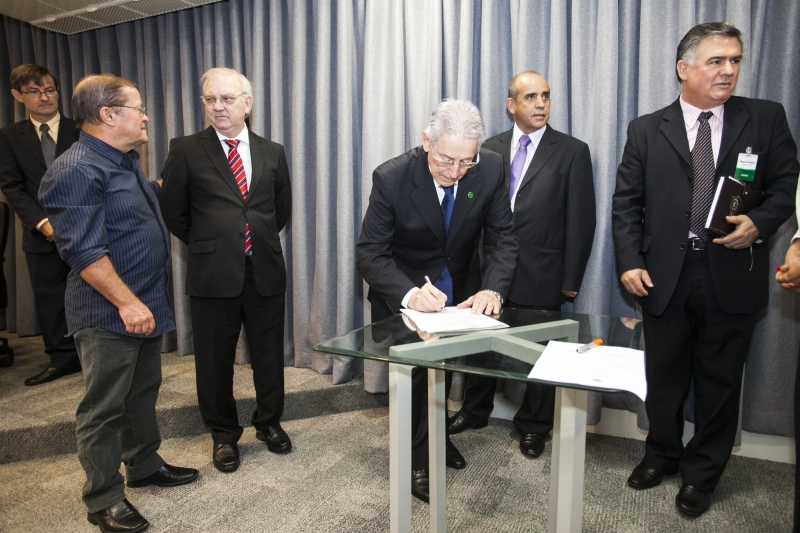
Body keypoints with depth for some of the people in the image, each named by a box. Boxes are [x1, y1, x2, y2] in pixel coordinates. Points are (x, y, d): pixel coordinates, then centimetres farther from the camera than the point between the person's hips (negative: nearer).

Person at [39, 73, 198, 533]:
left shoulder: (126, 163, 13)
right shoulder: (77, 171, -17)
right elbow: (83, 250, -22)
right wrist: (127, 303, -24)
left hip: (147, 305, 9)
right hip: (109, 314, -9)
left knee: (144, 392, 20)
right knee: (105, 407, 4)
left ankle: (145, 465, 37)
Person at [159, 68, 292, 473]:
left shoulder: (272, 153, 7)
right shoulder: (186, 151, 0)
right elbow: (172, 212, 5)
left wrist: (260, 239, 11)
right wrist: (206, 244, 6)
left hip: (266, 271, 2)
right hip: (213, 273, -2)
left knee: (269, 355, 13)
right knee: (215, 360, 10)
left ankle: (269, 423, 37)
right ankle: (224, 435, 31)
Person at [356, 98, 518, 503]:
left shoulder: (490, 169, -21)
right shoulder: (391, 177, -29)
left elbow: (502, 238, -15)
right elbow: (369, 253, -28)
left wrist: (492, 289, -34)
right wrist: (409, 293, -46)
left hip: (455, 289, 4)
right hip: (402, 292, -4)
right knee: (413, 368, 2)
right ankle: (417, 459, 28)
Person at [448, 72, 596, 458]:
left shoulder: (572, 151, -4)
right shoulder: (491, 149, 6)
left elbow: (581, 220, -5)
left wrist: (570, 279, -7)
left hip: (541, 277, -3)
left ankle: (533, 426, 32)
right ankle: (475, 411, 38)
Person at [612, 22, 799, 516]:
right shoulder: (646, 130, 4)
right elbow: (626, 202, 2)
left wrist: (760, 222, -15)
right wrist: (630, 262, -7)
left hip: (732, 277, 0)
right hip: (664, 277, 0)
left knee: (719, 381, 12)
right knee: (663, 377, 14)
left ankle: (703, 472, 33)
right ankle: (662, 454, 38)